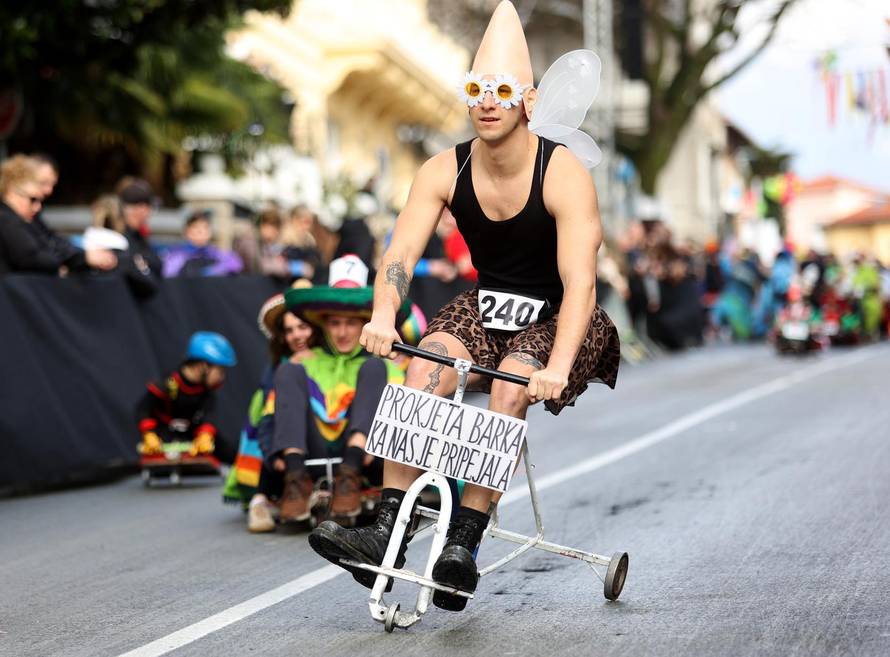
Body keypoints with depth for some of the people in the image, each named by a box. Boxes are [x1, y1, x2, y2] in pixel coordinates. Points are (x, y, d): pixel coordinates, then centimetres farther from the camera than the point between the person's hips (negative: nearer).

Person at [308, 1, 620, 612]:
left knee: (509, 387, -33)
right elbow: (401, 252, -17)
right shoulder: (444, 171, -8)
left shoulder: (563, 174, -21)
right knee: (426, 366, -26)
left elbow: (580, 281, -31)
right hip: (488, 308, 4)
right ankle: (388, 530, -29)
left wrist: (558, 366, -46)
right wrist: (384, 315, -39)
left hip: (557, 318, -3)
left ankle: (463, 544, -30)